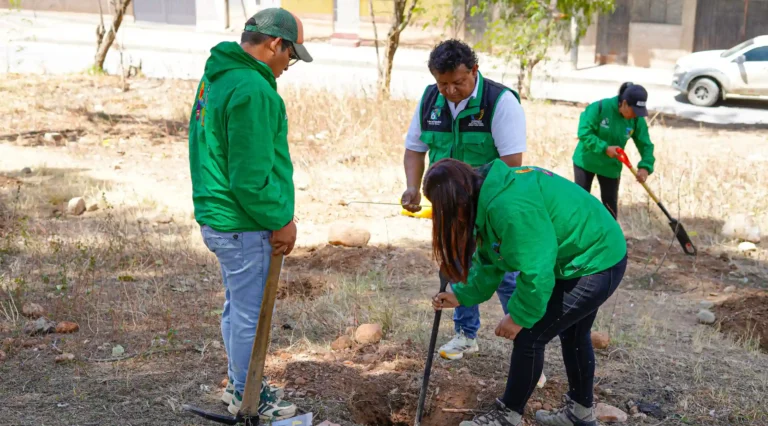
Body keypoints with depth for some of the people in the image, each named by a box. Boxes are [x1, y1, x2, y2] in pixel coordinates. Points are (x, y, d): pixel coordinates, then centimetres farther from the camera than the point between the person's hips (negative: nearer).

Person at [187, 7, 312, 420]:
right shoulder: (252, 90, -23)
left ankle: (239, 385, 37)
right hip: (244, 226, -10)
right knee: (249, 314, 4)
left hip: (217, 216, 10)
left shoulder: (217, 76, 10)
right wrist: (280, 222, -12)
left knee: (236, 307, 22)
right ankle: (247, 398, 19)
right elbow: (251, 177, -25)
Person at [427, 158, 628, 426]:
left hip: (595, 266, -10)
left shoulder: (509, 205, -32)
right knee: (573, 334, 25)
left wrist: (519, 316, -16)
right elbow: (492, 262, 13)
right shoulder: (491, 193, 1)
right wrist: (463, 296, 13)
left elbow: (536, 271, -29)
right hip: (600, 253, 10)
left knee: (529, 336, -2)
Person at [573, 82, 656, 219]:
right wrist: (605, 148, -34)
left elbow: (645, 145, -10)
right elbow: (584, 132, -27)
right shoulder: (600, 107, -27)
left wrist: (645, 166, -27)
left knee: (610, 204, 6)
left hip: (611, 165, 2)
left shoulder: (637, 120, -15)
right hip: (586, 160, -2)